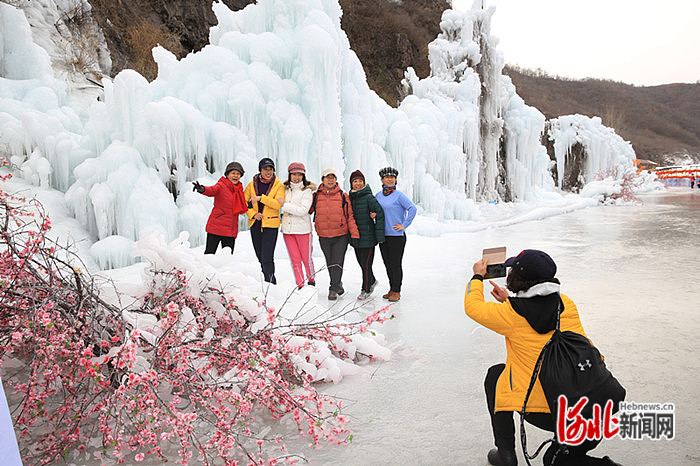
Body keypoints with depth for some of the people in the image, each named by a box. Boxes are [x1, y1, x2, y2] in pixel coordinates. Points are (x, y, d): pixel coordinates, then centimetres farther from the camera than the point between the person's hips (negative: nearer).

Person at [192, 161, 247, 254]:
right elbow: (211, 190, -31)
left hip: (231, 230, 6)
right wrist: (202, 189, -51)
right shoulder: (221, 186, -8)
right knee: (209, 254, 1)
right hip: (216, 227, -5)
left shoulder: (239, 189, 11)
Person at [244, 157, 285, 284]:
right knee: (260, 257, 14)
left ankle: (270, 283, 1)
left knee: (267, 258, -12)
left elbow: (279, 204, -16)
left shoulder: (278, 186, -2)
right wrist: (253, 214, -8)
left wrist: (261, 198, -21)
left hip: (271, 225, -4)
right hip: (255, 224, 4)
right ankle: (268, 279, 32)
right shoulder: (252, 184, 5)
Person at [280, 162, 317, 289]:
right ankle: (300, 286, 16)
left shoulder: (307, 191, -6)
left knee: (306, 259, 5)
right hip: (287, 228, 4)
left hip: (303, 229, -4)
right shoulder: (285, 189, 9)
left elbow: (303, 210, -16)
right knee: (295, 259, 6)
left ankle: (311, 280, 29)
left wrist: (285, 205, -16)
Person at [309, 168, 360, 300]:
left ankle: (333, 290, 5)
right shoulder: (316, 196, 3)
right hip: (323, 236, 2)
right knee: (329, 263, 13)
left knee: (337, 263, -5)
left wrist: (355, 235, -6)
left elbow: (350, 217, -1)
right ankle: (338, 284, 32)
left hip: (341, 236, -2)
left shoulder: (343, 196, -1)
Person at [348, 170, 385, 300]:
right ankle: (372, 281, 39)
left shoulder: (369, 197, -12)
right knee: (361, 262, 16)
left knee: (366, 264, -1)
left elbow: (380, 215, -14)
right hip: (355, 238, 6)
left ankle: (366, 289, 16)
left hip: (368, 237, -6)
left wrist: (380, 236, -17)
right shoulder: (349, 198, 7)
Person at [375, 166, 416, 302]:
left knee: (395, 264, -2)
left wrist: (404, 225, -15)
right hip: (382, 235, 6)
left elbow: (412, 209, -15)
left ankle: (397, 292, 9)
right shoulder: (378, 195, 9)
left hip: (396, 235, -6)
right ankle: (392, 289, 25)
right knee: (387, 264, 12)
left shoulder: (399, 195, -8)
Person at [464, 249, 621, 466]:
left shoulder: (511, 314, -15)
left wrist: (477, 277, 20)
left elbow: (473, 306, 4)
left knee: (494, 374, 22)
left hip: (541, 413, -5)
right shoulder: (566, 304, 0)